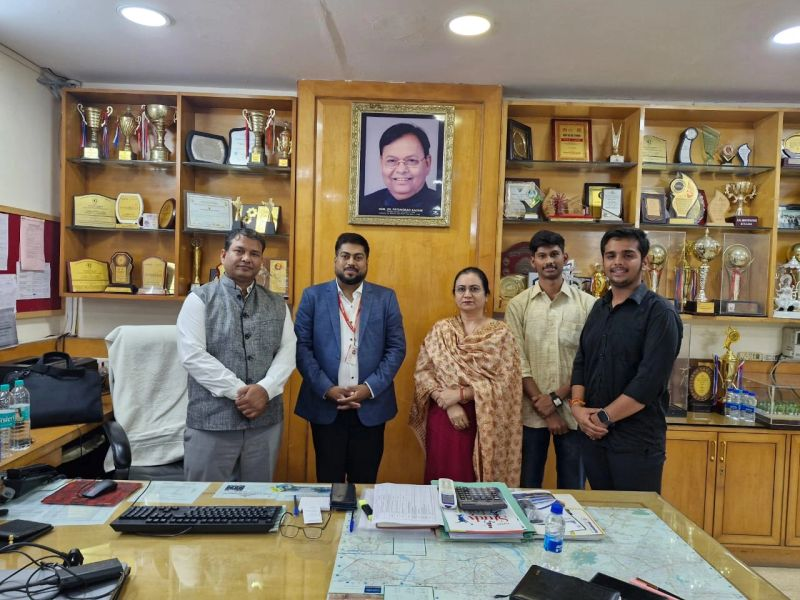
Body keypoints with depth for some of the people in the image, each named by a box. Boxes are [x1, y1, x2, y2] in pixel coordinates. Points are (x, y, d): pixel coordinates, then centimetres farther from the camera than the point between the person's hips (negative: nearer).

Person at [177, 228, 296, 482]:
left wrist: (265, 389, -15)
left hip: (265, 420, 3)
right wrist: (238, 391, -16)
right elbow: (193, 355, -11)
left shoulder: (277, 304, 9)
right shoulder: (200, 299, -2)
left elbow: (287, 352, 2)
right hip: (211, 421, -3)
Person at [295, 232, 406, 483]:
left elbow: (397, 348, 0)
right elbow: (302, 347, -2)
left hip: (370, 405, 1)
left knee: (364, 483, 12)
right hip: (325, 404, 0)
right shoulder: (313, 296, 2)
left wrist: (369, 388, -11)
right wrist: (327, 389, -13)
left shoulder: (386, 298, 4)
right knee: (328, 481, 12)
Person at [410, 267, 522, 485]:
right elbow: (422, 372, -1)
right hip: (443, 419, 2)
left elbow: (505, 382, -8)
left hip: (485, 423, -2)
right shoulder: (440, 330, 5)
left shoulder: (501, 333, -2)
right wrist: (448, 403, -14)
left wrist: (461, 393, -15)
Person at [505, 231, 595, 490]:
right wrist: (541, 403, -10)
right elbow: (518, 361, -4)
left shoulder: (587, 304, 0)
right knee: (528, 487, 11)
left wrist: (556, 398, -11)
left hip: (573, 412, 0)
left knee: (572, 489, 12)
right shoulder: (518, 305, 1)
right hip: (532, 412, 0)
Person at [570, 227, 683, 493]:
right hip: (593, 435, 6)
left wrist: (604, 417, -14)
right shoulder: (599, 308, 12)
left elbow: (650, 380, -18)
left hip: (637, 441, -6)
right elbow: (580, 363, 11)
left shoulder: (660, 313, -10)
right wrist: (578, 406, -5)